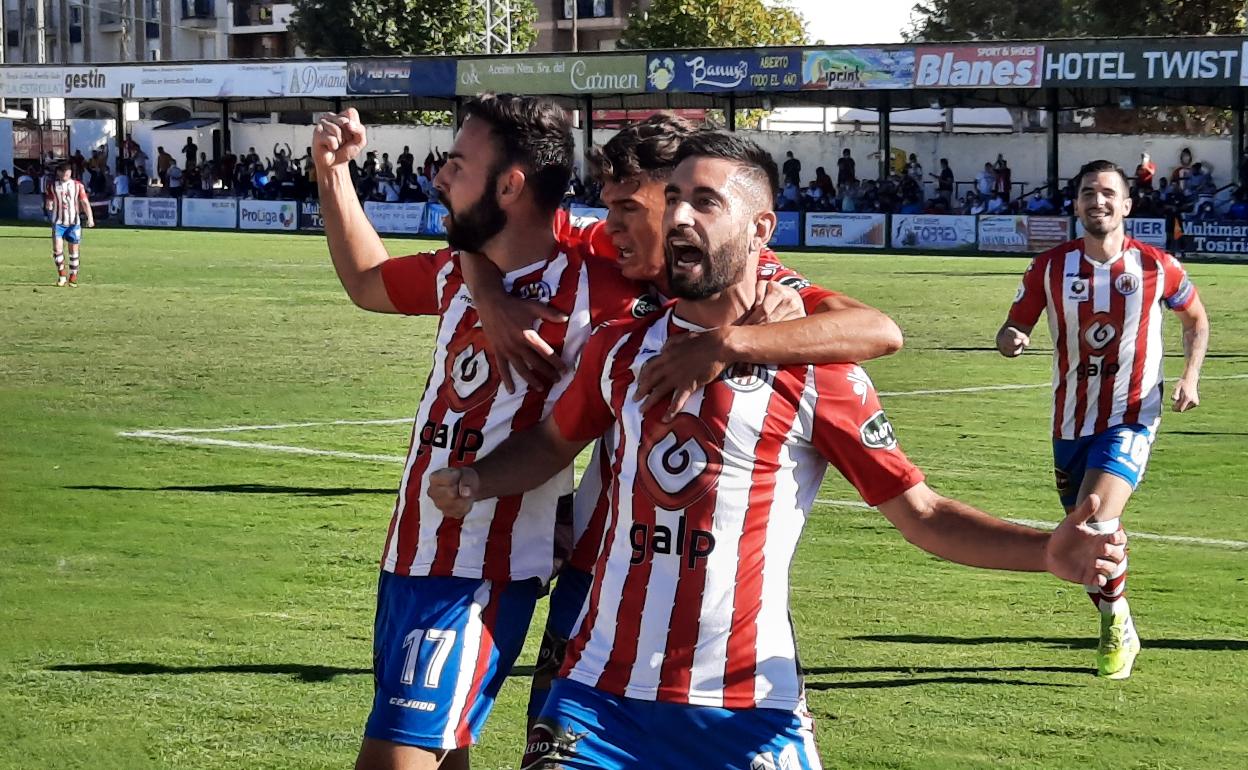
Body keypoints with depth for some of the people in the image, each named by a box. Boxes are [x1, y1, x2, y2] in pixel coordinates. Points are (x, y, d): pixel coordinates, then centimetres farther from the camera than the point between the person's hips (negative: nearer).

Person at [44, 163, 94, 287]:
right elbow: (48, 200, 13)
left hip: (74, 222, 0)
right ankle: (61, 274, 3)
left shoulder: (77, 185, 1)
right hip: (58, 222, 0)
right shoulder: (52, 185, 4)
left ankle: (73, 277, 15)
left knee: (73, 250, 4)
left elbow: (85, 202, -2)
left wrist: (90, 218, -13)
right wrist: (48, 205, -10)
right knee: (57, 248, -14)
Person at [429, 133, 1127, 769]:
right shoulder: (620, 349, 8)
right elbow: (556, 440, 25)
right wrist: (472, 482, 4)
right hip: (601, 693, 3)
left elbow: (921, 514, -3)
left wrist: (1048, 552, -18)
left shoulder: (813, 370, -5)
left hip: (745, 709, -3)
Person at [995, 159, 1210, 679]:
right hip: (1071, 421, 4)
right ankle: (1119, 633, 35)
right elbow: (1013, 330, 0)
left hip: (1131, 419, -4)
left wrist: (1190, 376, -2)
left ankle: (1117, 623, 0)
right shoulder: (1051, 267, -3)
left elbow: (1196, 318, 12)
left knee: (1095, 524, -23)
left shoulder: (1156, 266, -6)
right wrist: (1009, 340, -25)